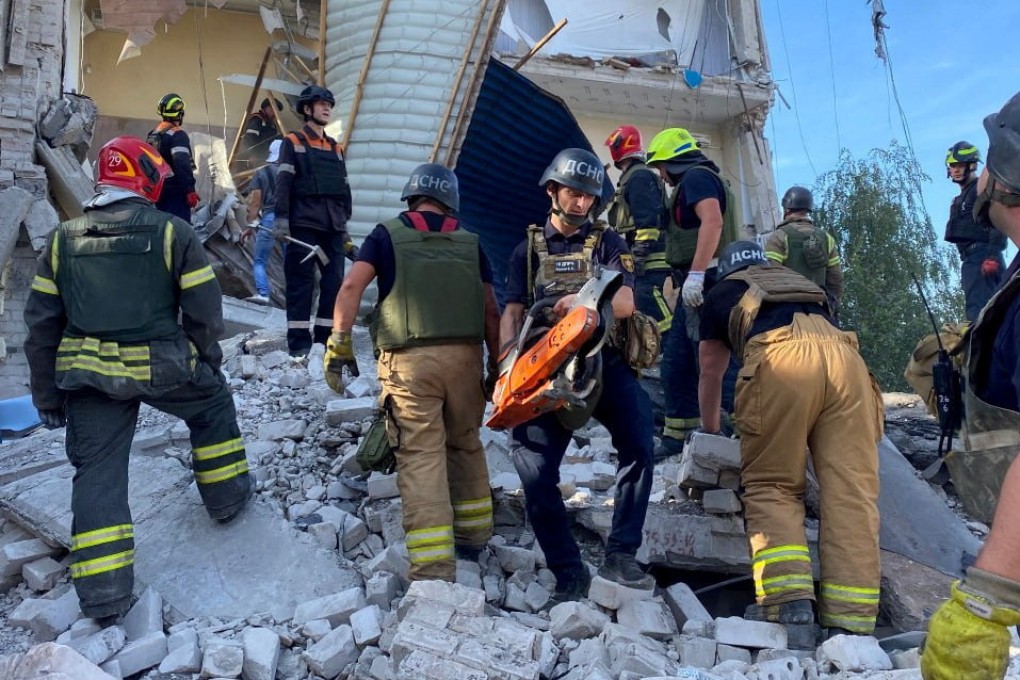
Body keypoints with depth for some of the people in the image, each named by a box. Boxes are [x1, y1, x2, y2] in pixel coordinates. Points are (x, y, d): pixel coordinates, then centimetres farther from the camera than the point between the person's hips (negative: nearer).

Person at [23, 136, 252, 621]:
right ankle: (227, 496, 37)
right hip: (161, 367, -3)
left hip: (88, 375, 3)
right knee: (213, 405, 26)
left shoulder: (62, 240, 6)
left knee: (98, 472, 9)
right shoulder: (173, 232, -7)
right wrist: (207, 363, 11)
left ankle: (103, 594, 8)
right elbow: (203, 310, -6)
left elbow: (41, 323, 7)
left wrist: (47, 394, 14)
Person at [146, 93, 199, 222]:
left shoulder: (153, 134, 14)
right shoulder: (177, 135, -14)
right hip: (175, 192, -9)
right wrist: (190, 189, -26)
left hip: (158, 190, 9)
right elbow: (182, 164, -26)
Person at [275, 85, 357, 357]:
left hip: (333, 226, 5)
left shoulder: (336, 148, 21)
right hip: (303, 224, -5)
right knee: (301, 281, -4)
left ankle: (326, 337, 11)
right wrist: (281, 218, -14)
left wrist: (345, 225, 17)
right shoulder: (293, 142, 5)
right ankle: (299, 342, -1)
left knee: (335, 281, 3)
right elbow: (283, 182, -4)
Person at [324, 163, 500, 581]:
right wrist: (497, 367, 18)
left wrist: (339, 345, -3)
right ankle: (473, 533, 34)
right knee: (466, 444, 20)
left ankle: (433, 569, -8)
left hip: (410, 360, -3)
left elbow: (352, 287, -5)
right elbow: (490, 311, 12)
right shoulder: (469, 241, 15)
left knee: (420, 456, -4)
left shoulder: (387, 235, 8)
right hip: (465, 355, 3)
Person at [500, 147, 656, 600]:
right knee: (534, 469, -10)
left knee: (639, 440, -26)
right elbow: (512, 312, 8)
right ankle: (568, 572, 5)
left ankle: (620, 555, -13)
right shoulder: (528, 249, 18)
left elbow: (625, 303, -2)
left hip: (605, 362, -1)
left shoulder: (607, 243, 14)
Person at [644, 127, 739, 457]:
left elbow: (712, 221, -21)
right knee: (675, 363, 11)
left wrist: (695, 273, -28)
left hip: (704, 284, -11)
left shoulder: (696, 176, -4)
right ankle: (677, 436, 17)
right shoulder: (695, 181, 28)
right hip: (696, 288, 11)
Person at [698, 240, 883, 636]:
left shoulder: (721, 294, 33)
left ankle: (788, 596, -9)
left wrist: (710, 430, 58)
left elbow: (711, 372, 42)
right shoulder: (805, 285, 43)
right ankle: (851, 620, -4)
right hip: (844, 355, 3)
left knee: (771, 486, 6)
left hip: (780, 358, -3)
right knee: (852, 492, 1)